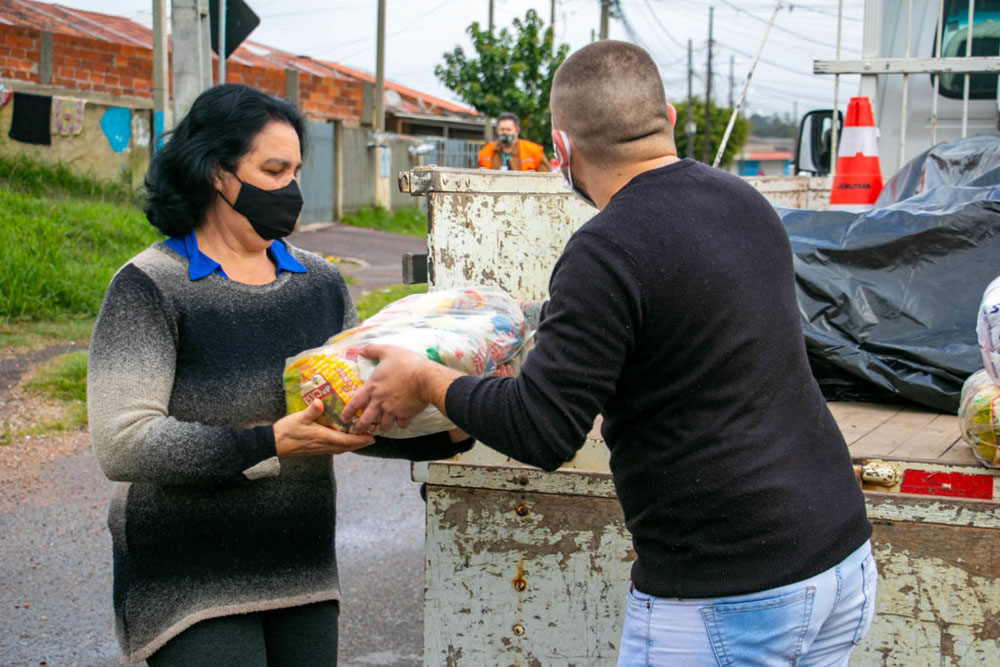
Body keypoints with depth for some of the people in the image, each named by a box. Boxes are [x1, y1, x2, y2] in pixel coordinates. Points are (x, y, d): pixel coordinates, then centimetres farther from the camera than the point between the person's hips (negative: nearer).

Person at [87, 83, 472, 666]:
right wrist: (270, 444, -26)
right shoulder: (149, 288, -10)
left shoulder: (321, 282, 8)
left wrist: (445, 434, -8)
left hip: (305, 576, 6)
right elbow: (122, 444, -19)